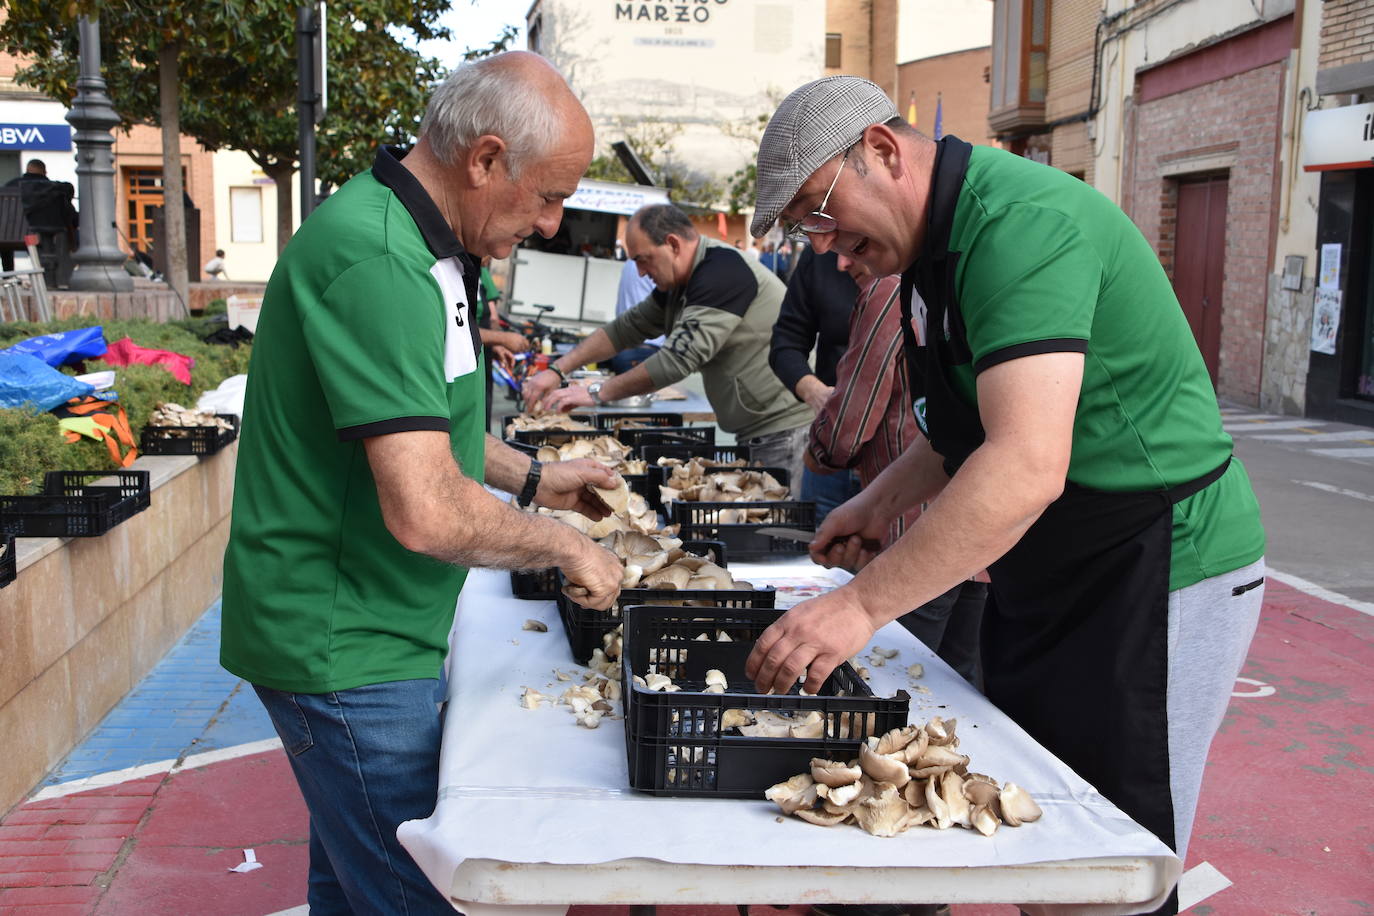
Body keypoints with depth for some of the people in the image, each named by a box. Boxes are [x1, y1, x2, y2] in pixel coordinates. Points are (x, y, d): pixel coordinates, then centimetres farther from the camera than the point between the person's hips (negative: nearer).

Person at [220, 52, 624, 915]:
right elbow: (427, 513, -31)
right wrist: (564, 544, -15)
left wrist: (532, 477, 14)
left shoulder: (419, 244, 9)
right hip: (344, 647, -10)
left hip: (352, 633, 10)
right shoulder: (378, 263, -26)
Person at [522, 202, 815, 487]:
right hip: (754, 433, 10)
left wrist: (596, 392, -16)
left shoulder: (723, 270, -19)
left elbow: (679, 358, -23)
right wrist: (558, 370, 8)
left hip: (785, 429, -10)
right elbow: (626, 329, 18)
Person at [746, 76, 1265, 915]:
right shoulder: (946, 236, 8)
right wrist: (883, 501, 9)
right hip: (1048, 577, 10)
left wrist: (860, 606, -34)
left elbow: (1028, 468, -35)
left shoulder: (1019, 221, -24)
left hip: (1157, 572, -10)